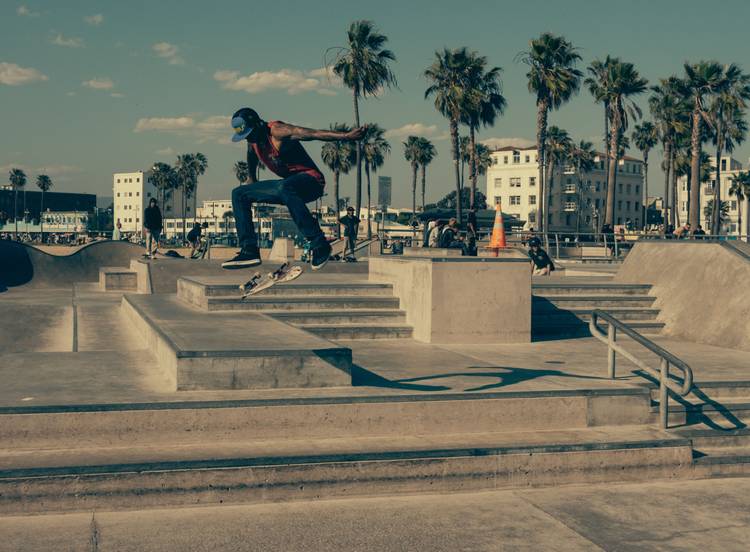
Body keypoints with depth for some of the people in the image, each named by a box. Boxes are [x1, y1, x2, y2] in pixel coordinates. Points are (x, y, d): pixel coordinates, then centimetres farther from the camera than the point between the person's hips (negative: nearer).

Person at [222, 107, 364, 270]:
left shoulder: (277, 131, -20)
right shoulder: (253, 138, 5)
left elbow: (313, 134, -31)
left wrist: (347, 136, -40)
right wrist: (252, 180, 41)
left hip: (311, 180, -9)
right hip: (288, 185, 9)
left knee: (284, 188, -42)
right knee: (239, 194, 5)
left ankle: (319, 244, -36)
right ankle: (249, 251, -4)